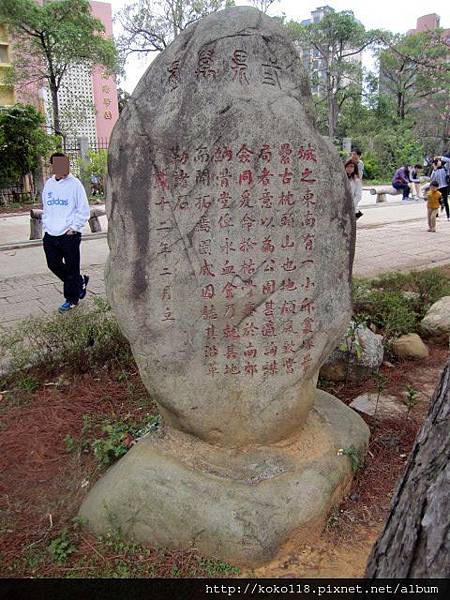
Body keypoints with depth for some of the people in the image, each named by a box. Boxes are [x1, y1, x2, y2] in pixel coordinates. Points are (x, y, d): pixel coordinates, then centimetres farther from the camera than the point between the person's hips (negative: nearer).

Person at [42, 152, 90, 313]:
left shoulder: (75, 184, -6)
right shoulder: (48, 184, 10)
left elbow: (83, 210, -7)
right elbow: (45, 208, 20)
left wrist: (74, 228, -11)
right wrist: (46, 225, 10)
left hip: (70, 235, -6)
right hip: (50, 235, 6)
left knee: (71, 268, 1)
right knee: (54, 265, 12)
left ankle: (72, 298, 15)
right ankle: (80, 281, 31)